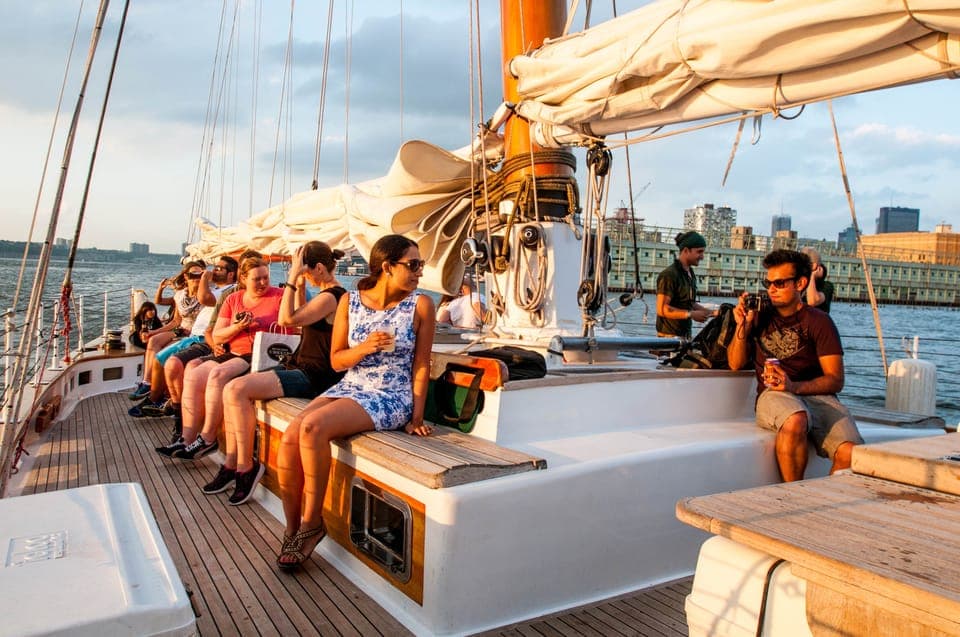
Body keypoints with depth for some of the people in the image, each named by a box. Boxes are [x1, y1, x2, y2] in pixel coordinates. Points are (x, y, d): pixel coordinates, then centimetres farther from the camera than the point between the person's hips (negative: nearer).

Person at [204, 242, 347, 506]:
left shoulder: (331, 296, -16)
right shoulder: (327, 293, 16)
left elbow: (287, 319, -22)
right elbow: (302, 320, 29)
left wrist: (293, 278, -18)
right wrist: (300, 286, 17)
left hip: (312, 376, -10)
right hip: (299, 368, 10)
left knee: (237, 390, -20)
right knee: (232, 390, 0)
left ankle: (246, 466, -8)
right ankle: (232, 464, 4)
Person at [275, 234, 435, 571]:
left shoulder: (420, 305, -2)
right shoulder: (350, 301, 6)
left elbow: (421, 365, -2)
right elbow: (337, 360, 9)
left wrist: (417, 417, -6)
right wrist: (365, 347, -12)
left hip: (390, 398, -4)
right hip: (348, 388, 5)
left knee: (312, 426, -28)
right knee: (290, 436, -20)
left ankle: (311, 523, -10)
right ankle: (292, 530, -2)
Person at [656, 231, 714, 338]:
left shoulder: (691, 274, 16)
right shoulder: (669, 275, -14)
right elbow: (662, 309, -20)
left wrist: (711, 312, 12)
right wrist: (691, 314, -21)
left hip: (686, 334, 9)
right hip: (670, 336, -9)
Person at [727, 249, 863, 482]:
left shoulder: (819, 321, 9)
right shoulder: (760, 316, 17)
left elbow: (835, 380, 1)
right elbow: (736, 364, 15)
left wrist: (794, 386, -17)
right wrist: (742, 326, 1)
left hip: (817, 395, 0)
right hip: (773, 396, 0)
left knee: (852, 454, -27)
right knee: (795, 421, -37)